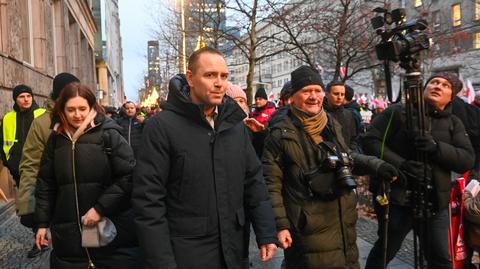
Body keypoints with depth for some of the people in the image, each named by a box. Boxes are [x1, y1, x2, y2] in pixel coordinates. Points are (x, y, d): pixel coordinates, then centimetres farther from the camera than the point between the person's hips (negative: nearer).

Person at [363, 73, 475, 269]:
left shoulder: (454, 124, 10)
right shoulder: (397, 112, -2)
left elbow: (468, 159, -2)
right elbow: (370, 140, -9)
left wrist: (437, 147, -21)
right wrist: (399, 164, -22)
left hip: (435, 202, 4)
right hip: (396, 197, -3)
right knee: (384, 252, 12)